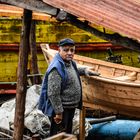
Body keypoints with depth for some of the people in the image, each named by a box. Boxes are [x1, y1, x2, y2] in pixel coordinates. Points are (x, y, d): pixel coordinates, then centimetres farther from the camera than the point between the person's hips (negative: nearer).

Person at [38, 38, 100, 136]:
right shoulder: (56, 68, -23)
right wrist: (58, 112, -24)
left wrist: (85, 70, 18)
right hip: (60, 109, -10)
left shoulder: (70, 63, 6)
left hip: (70, 108, 10)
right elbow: (53, 94, -26)